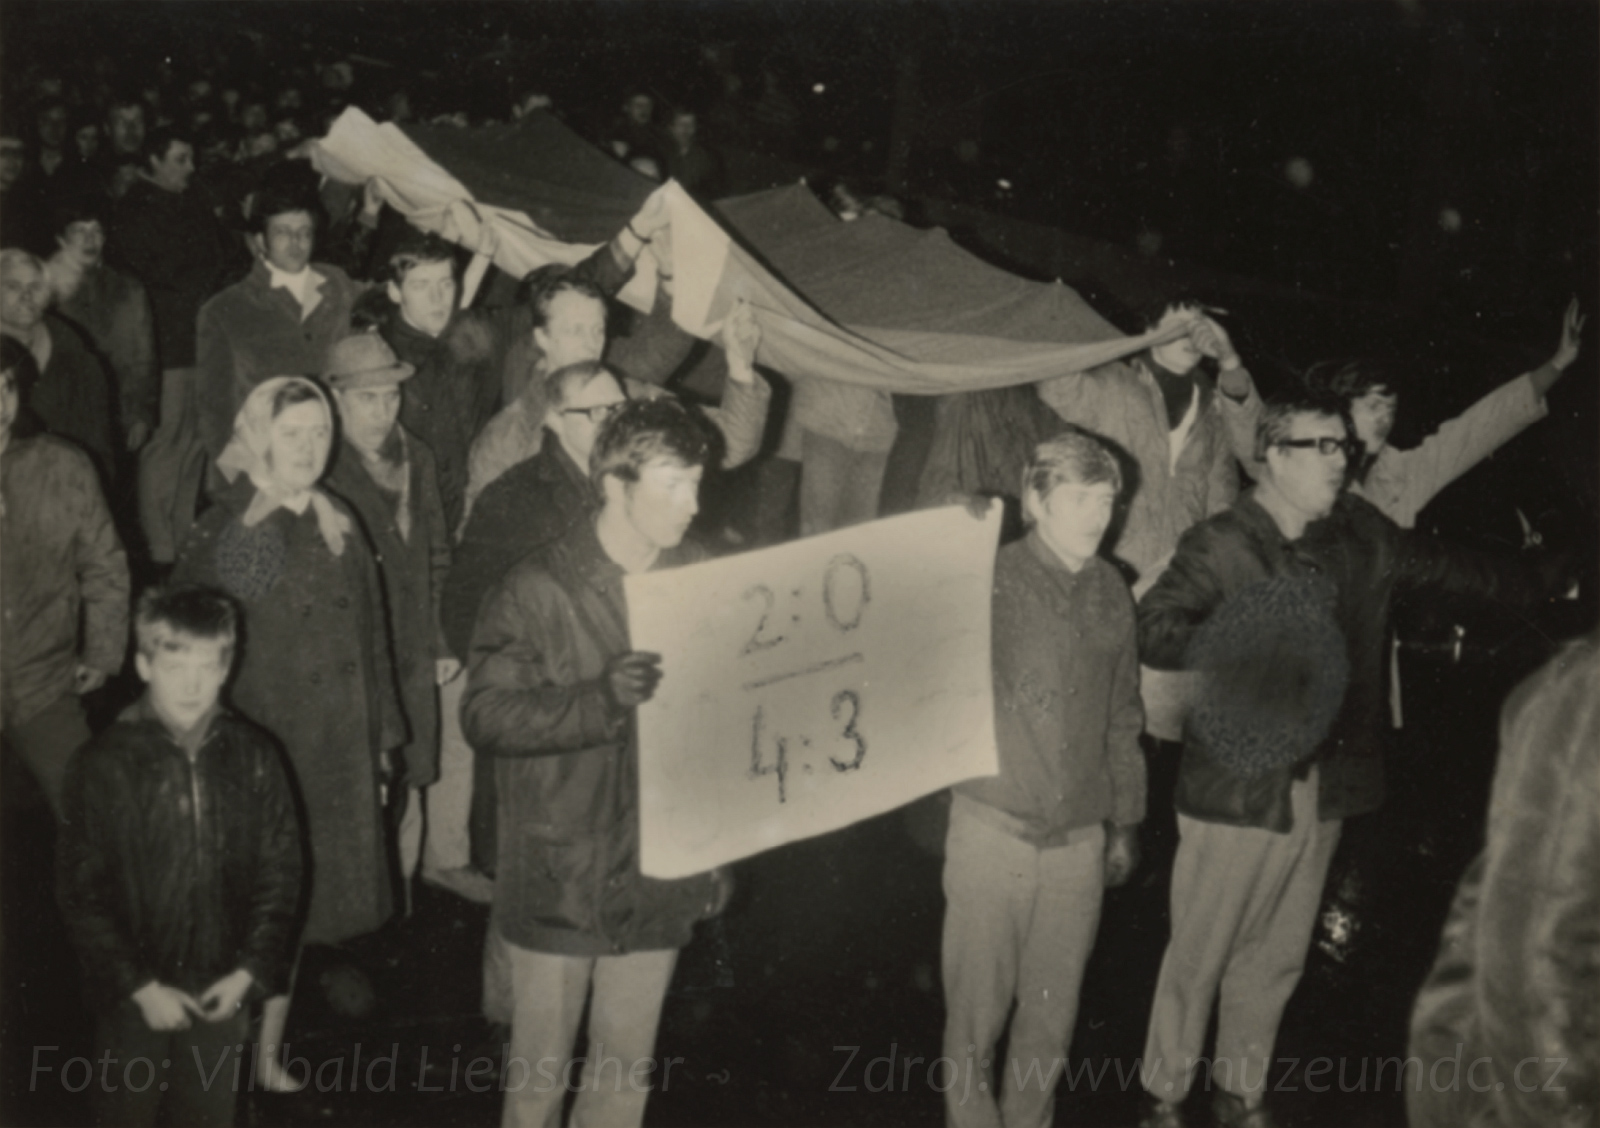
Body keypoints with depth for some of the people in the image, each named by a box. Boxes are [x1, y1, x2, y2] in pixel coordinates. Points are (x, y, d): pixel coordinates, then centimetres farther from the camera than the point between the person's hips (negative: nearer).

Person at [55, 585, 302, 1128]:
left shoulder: (253, 756, -6)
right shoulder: (104, 763, -13)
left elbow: (281, 872, 0)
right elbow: (80, 891, -10)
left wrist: (251, 970, -6)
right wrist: (140, 986, -11)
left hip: (221, 990, 2)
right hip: (131, 996, -2)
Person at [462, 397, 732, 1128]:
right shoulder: (539, 592, -11)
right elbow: (483, 715, -17)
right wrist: (599, 697, -30)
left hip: (659, 876, 4)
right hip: (561, 876, -3)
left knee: (627, 1068, 16)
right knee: (541, 1068, 10)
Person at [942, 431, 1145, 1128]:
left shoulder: (1110, 592, 4)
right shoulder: (988, 580, -8)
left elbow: (1123, 718, 14)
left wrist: (1126, 822, 17)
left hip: (1080, 839, 4)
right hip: (995, 829, -3)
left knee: (1052, 1015, 13)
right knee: (978, 1009, 6)